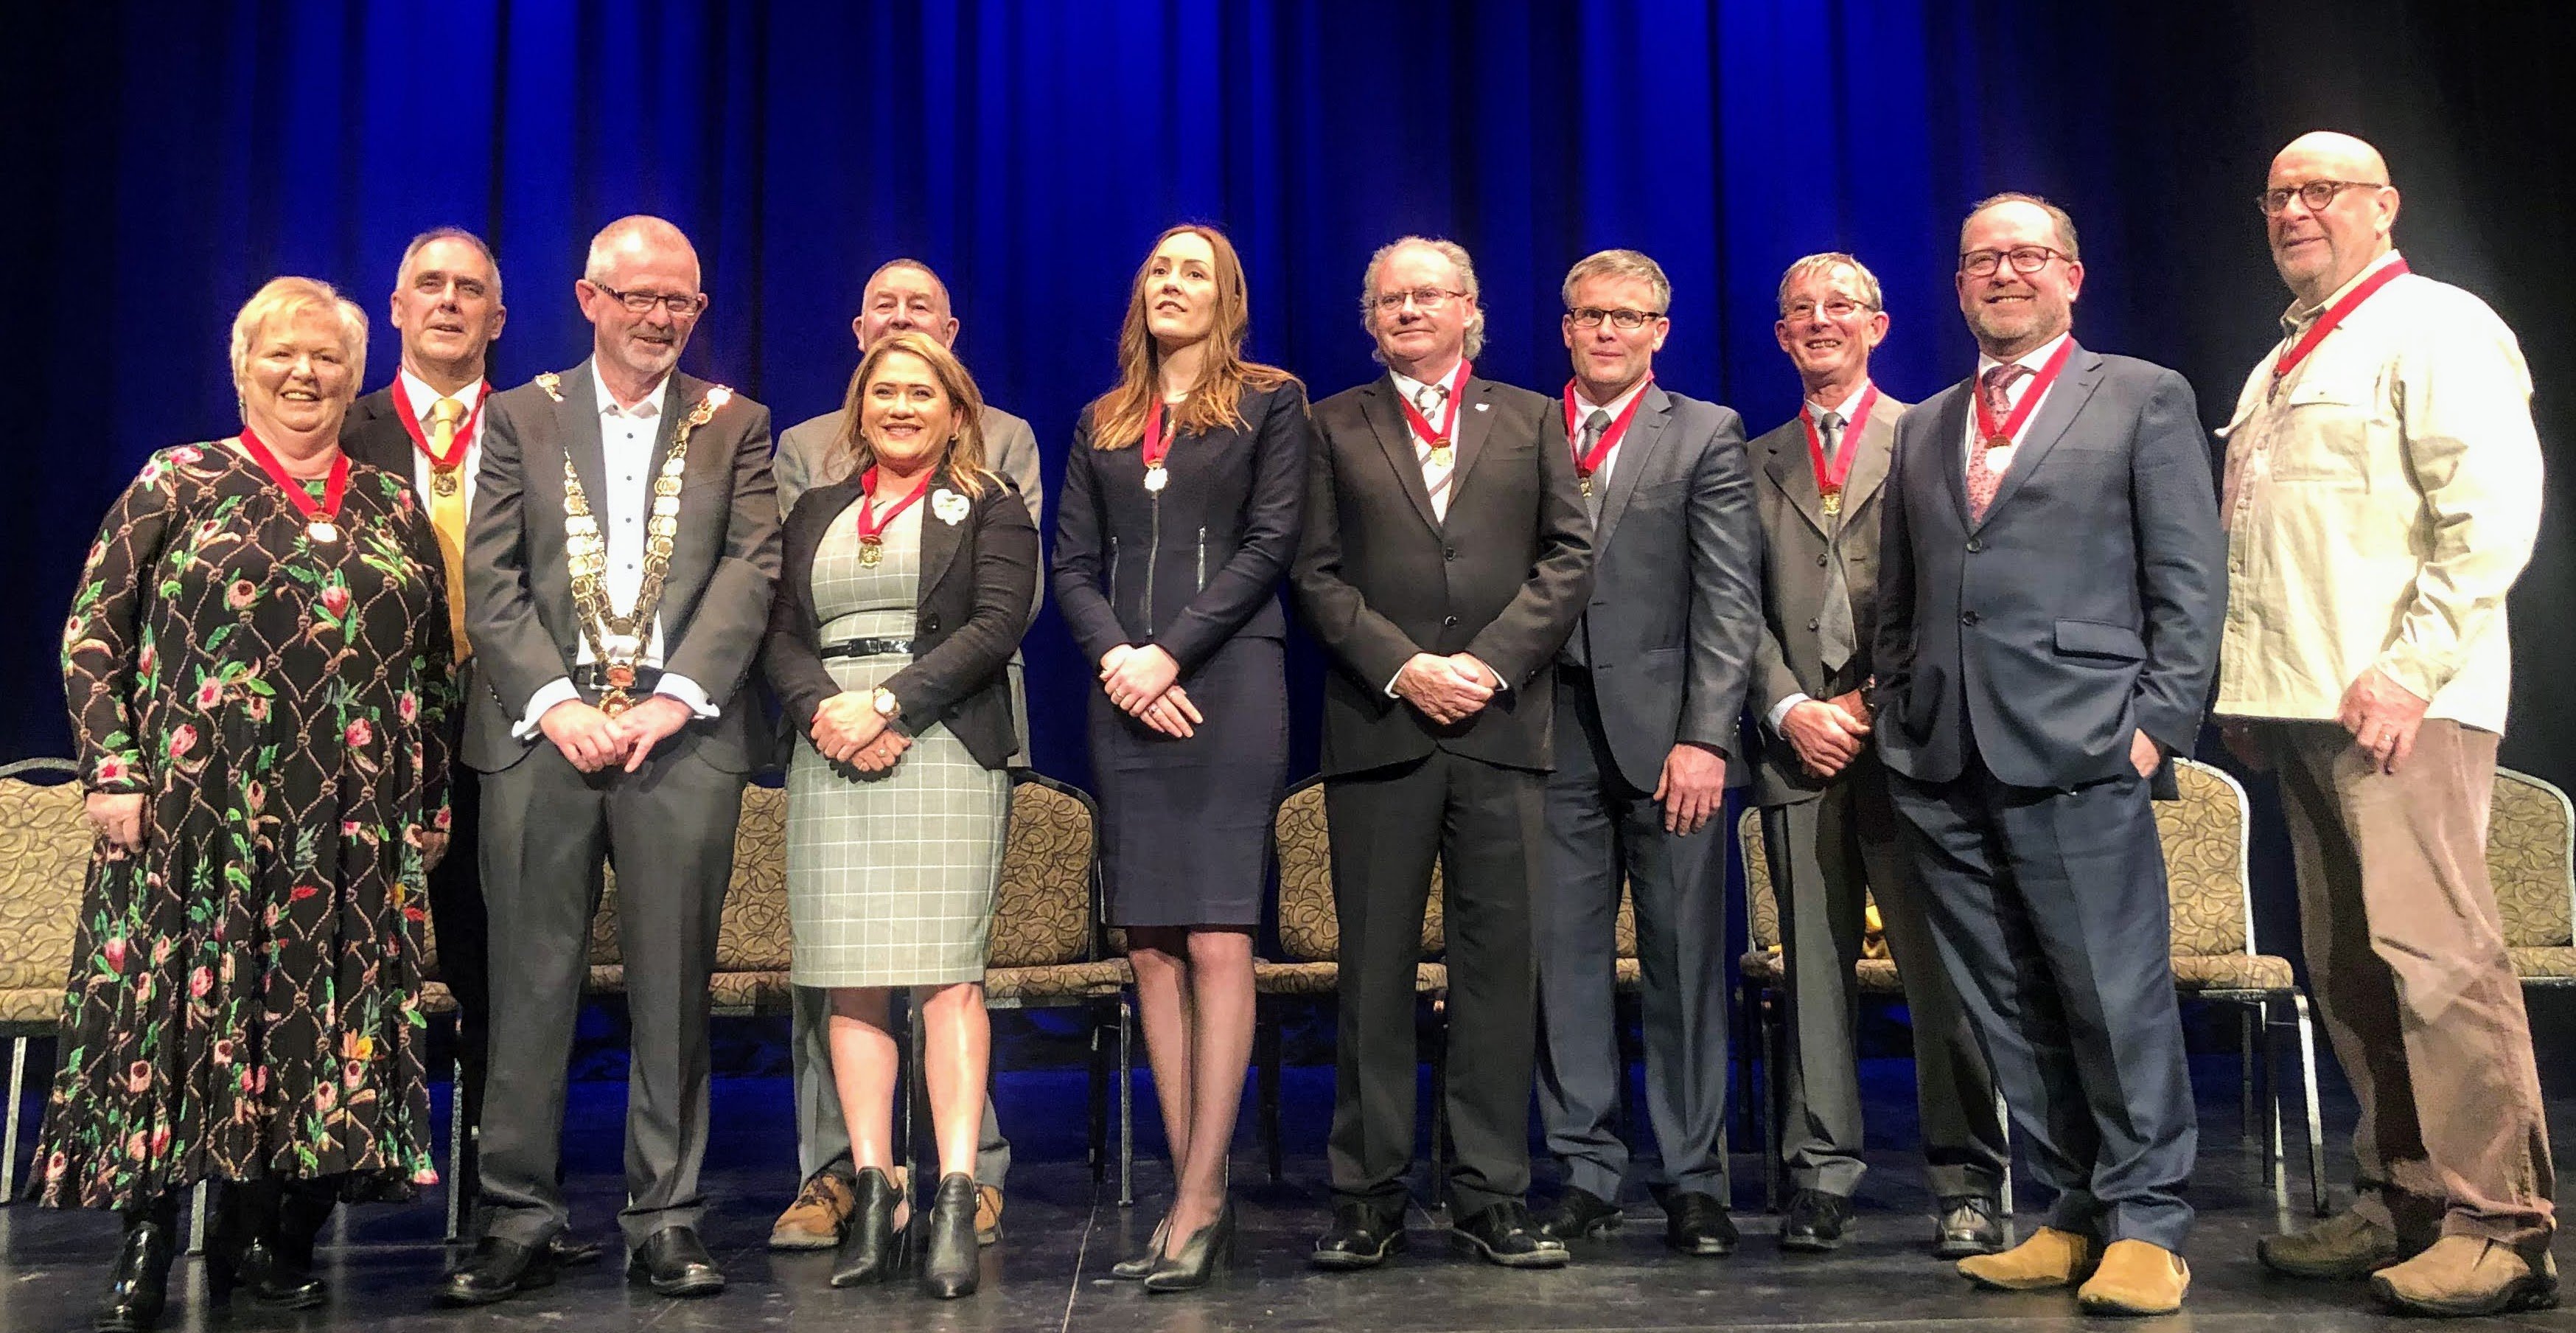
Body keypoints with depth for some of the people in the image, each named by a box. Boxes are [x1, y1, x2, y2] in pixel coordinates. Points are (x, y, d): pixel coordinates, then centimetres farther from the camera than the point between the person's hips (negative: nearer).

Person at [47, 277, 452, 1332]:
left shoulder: (393, 508, 13)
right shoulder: (177, 483, 5)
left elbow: (433, 669, 15)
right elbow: (90, 632, 2)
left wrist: (430, 806, 11)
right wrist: (112, 769, -7)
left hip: (351, 835, 3)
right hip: (195, 813, -2)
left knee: (320, 1011, 4)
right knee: (174, 1006, -1)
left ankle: (262, 1236, 17)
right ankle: (145, 1246, 10)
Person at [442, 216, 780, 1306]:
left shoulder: (735, 426, 13)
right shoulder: (520, 417, 13)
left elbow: (750, 573, 2)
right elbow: (490, 580, 4)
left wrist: (671, 699, -10)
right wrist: (555, 705, -8)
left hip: (682, 733, 0)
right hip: (543, 727, 0)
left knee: (673, 983, 3)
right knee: (530, 980, 1)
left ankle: (666, 1219, 12)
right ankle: (516, 1221, 11)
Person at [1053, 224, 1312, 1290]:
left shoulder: (1271, 402, 8)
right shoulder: (1099, 425, 20)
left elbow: (1270, 543, -3)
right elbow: (1072, 566, 13)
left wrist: (1170, 652, -10)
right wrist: (1115, 658, -6)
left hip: (1228, 685, -4)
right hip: (1127, 699, 4)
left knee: (1216, 942, -9)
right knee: (1149, 949, 1)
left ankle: (1199, 1198, -6)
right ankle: (1194, 1194, 6)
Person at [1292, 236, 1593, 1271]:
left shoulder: (1531, 420, 15)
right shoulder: (1334, 426, 12)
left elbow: (1571, 556, 6)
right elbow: (1317, 573, 4)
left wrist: (1489, 659, -7)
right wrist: (1402, 666, -9)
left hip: (1504, 721, 1)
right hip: (1378, 723, -1)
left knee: (1500, 965, 2)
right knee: (1374, 970, 2)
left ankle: (1492, 1199, 10)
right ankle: (1368, 1198, 10)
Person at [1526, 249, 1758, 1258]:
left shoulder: (1706, 435, 7)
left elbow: (1729, 603, 0)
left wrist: (1705, 736, -9)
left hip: (1666, 733, -2)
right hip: (1558, 734, 2)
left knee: (1685, 960, 3)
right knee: (1565, 956, 4)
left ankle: (1693, 1181, 13)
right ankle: (1585, 1171, 15)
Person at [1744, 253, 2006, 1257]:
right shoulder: (1758, 463, 18)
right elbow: (1744, 609, 12)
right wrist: (1790, 707, -3)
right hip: (1799, 749, 3)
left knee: (1940, 966, -2)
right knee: (1813, 970, 4)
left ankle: (1967, 1184, 6)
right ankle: (1821, 1178, 10)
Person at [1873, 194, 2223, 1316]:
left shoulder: (2145, 398, 8)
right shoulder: (1923, 429, 21)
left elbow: (2189, 581, 1)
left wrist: (2159, 721, -8)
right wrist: (1895, 724, 11)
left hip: (2077, 756, -4)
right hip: (1943, 765, 5)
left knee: (2117, 998, -3)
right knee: (2007, 1008, 7)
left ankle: (2147, 1227, 10)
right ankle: (2076, 1214, 18)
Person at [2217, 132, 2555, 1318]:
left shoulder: (2435, 329, -1)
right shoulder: (2281, 365, 23)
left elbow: (2494, 510, -11)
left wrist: (2412, 665, -18)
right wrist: (2248, 686, 16)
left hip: (2394, 700, -8)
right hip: (2299, 704, 8)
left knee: (2434, 950, -10)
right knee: (2348, 965, 8)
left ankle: (2499, 1228, -2)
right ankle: (2402, 1206, 16)